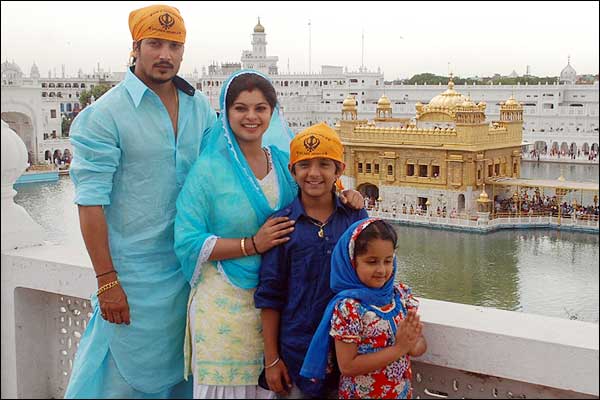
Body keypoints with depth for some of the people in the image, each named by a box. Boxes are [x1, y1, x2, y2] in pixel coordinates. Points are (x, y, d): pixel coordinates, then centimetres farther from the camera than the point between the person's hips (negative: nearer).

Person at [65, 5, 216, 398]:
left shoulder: (201, 108, 6)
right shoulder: (105, 114, -10)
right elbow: (91, 202, -12)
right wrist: (107, 280, -14)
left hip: (192, 266, 5)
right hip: (136, 273, -5)